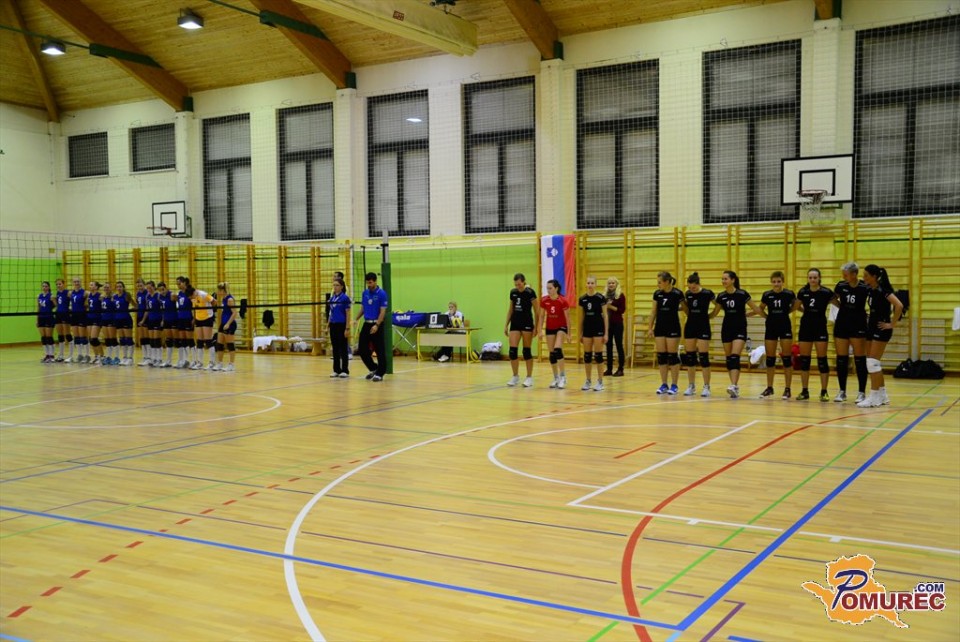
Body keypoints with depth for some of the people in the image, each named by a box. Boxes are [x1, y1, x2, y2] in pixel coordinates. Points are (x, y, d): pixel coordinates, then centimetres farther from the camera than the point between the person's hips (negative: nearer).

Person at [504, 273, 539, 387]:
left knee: (527, 351, 0)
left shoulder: (530, 293, -10)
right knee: (512, 350, -2)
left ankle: (529, 377, 9)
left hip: (527, 323, -5)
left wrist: (536, 327, -8)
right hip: (515, 323, 5)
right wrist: (506, 325, 14)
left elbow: (537, 311, -6)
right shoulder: (513, 292, 6)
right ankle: (515, 376, 10)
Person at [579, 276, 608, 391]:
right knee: (587, 355, 6)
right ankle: (588, 381, 14)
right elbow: (581, 317, 11)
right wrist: (580, 333, 11)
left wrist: (606, 333, -9)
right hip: (587, 329, 4)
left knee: (598, 355, -3)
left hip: (598, 328, -4)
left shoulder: (601, 298, -7)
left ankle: (600, 382, 4)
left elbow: (605, 316, -5)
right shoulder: (582, 299, 5)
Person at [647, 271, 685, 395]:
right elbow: (654, 312, 10)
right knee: (661, 356, 5)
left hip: (673, 328, -5)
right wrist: (650, 328, 9)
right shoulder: (657, 293, 3)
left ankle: (674, 385, 6)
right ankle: (664, 385, 12)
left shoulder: (677, 293, -11)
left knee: (672, 356, -2)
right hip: (659, 327, 5)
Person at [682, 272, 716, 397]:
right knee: (689, 357, 5)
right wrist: (691, 316, 9)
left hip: (703, 327, -4)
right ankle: (691, 386, 13)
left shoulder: (707, 293, -11)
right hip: (690, 326, 4)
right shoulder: (687, 294, 2)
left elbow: (718, 305, 3)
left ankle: (706, 387, 0)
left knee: (703, 357, -7)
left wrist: (710, 315, 2)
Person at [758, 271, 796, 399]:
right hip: (771, 327, 2)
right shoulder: (767, 295, 0)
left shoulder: (789, 294, -7)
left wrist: (785, 312, 0)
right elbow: (760, 308, 16)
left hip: (785, 327, -2)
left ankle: (787, 389, 5)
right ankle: (769, 388, 16)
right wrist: (767, 316, 4)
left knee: (787, 358, -1)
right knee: (770, 359, 6)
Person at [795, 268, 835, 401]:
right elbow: (796, 306, 18)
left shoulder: (826, 292, -9)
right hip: (805, 327, 3)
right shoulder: (803, 292, 1)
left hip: (820, 328, -3)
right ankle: (805, 391, 12)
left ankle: (824, 392, 5)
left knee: (822, 360, -2)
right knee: (804, 359, 5)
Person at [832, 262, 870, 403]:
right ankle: (842, 391, 14)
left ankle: (862, 392, 7)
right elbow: (835, 300, 18)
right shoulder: (841, 286, 0)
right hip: (841, 325, 4)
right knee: (841, 360, 5)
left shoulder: (865, 288, -11)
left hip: (858, 326, -4)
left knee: (860, 360, 0)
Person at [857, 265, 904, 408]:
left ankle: (874, 397, -6)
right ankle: (882, 395, 21)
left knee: (873, 362, -10)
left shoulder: (883, 290, -16)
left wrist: (892, 324, -21)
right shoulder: (872, 290, 9)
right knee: (873, 363, 11)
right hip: (872, 328, 9)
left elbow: (899, 305, -27)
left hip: (881, 329, -9)